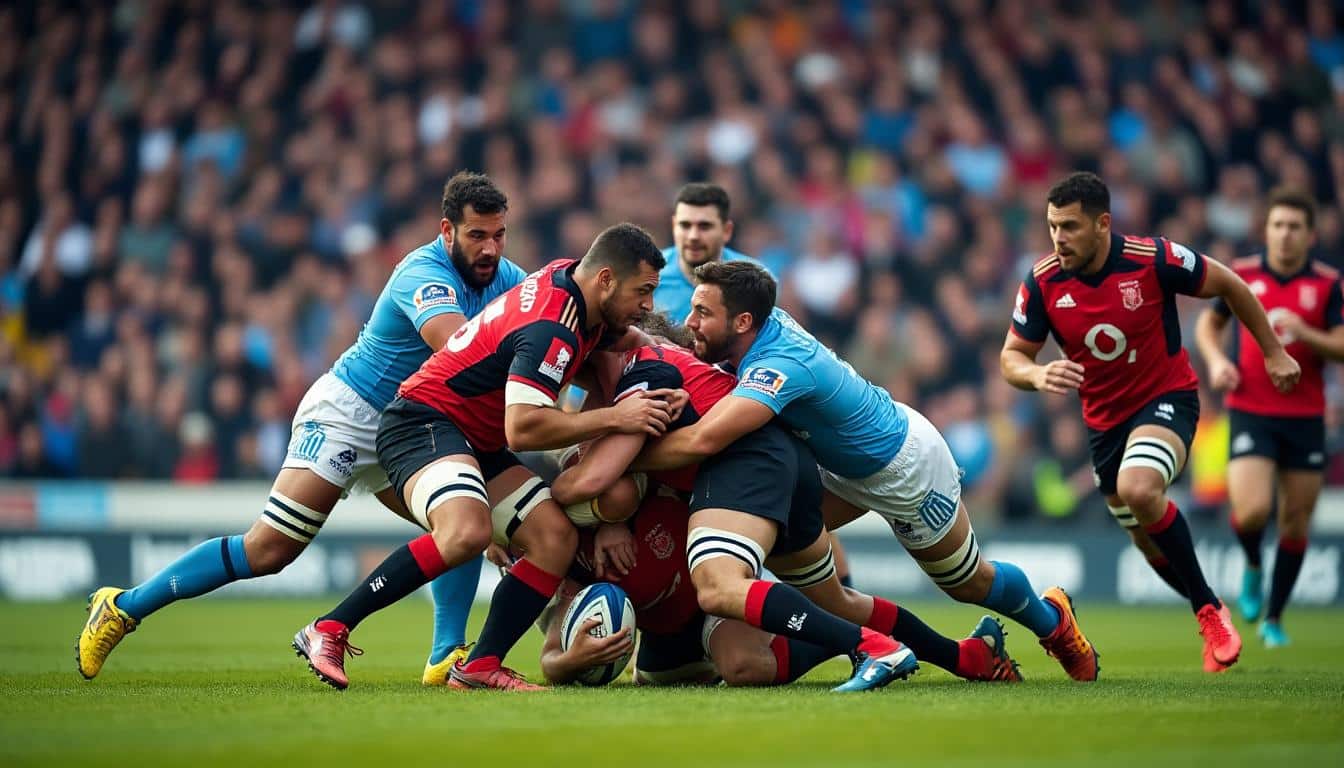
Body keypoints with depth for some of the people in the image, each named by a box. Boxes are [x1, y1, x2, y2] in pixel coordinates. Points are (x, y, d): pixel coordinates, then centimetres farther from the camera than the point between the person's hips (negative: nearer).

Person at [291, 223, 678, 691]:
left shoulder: (570, 276, 6)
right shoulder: (551, 330, -24)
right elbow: (523, 429, -30)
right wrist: (614, 418, -24)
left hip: (479, 443, 10)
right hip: (424, 423, -10)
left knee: (556, 537, -6)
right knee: (467, 531, -35)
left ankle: (480, 667, -7)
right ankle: (328, 630, -25)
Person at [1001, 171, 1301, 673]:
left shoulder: (1153, 259, -21)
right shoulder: (1043, 283, -13)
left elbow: (1228, 285, -5)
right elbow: (1011, 358, -5)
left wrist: (1273, 353, 2)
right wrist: (1038, 376, -29)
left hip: (1167, 399, -5)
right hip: (1105, 419, 5)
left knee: (1138, 489, -33)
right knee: (1152, 546, 10)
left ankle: (1210, 611, -18)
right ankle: (1217, 624, 36)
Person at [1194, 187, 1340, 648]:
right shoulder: (1242, 275, 1)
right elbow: (1209, 323, 17)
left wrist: (1306, 334, -21)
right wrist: (1216, 360, -2)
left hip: (1305, 416, 1)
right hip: (1251, 414, -1)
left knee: (1296, 523, 5)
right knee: (1251, 511, -20)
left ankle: (1274, 619, 22)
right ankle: (1252, 566, 16)